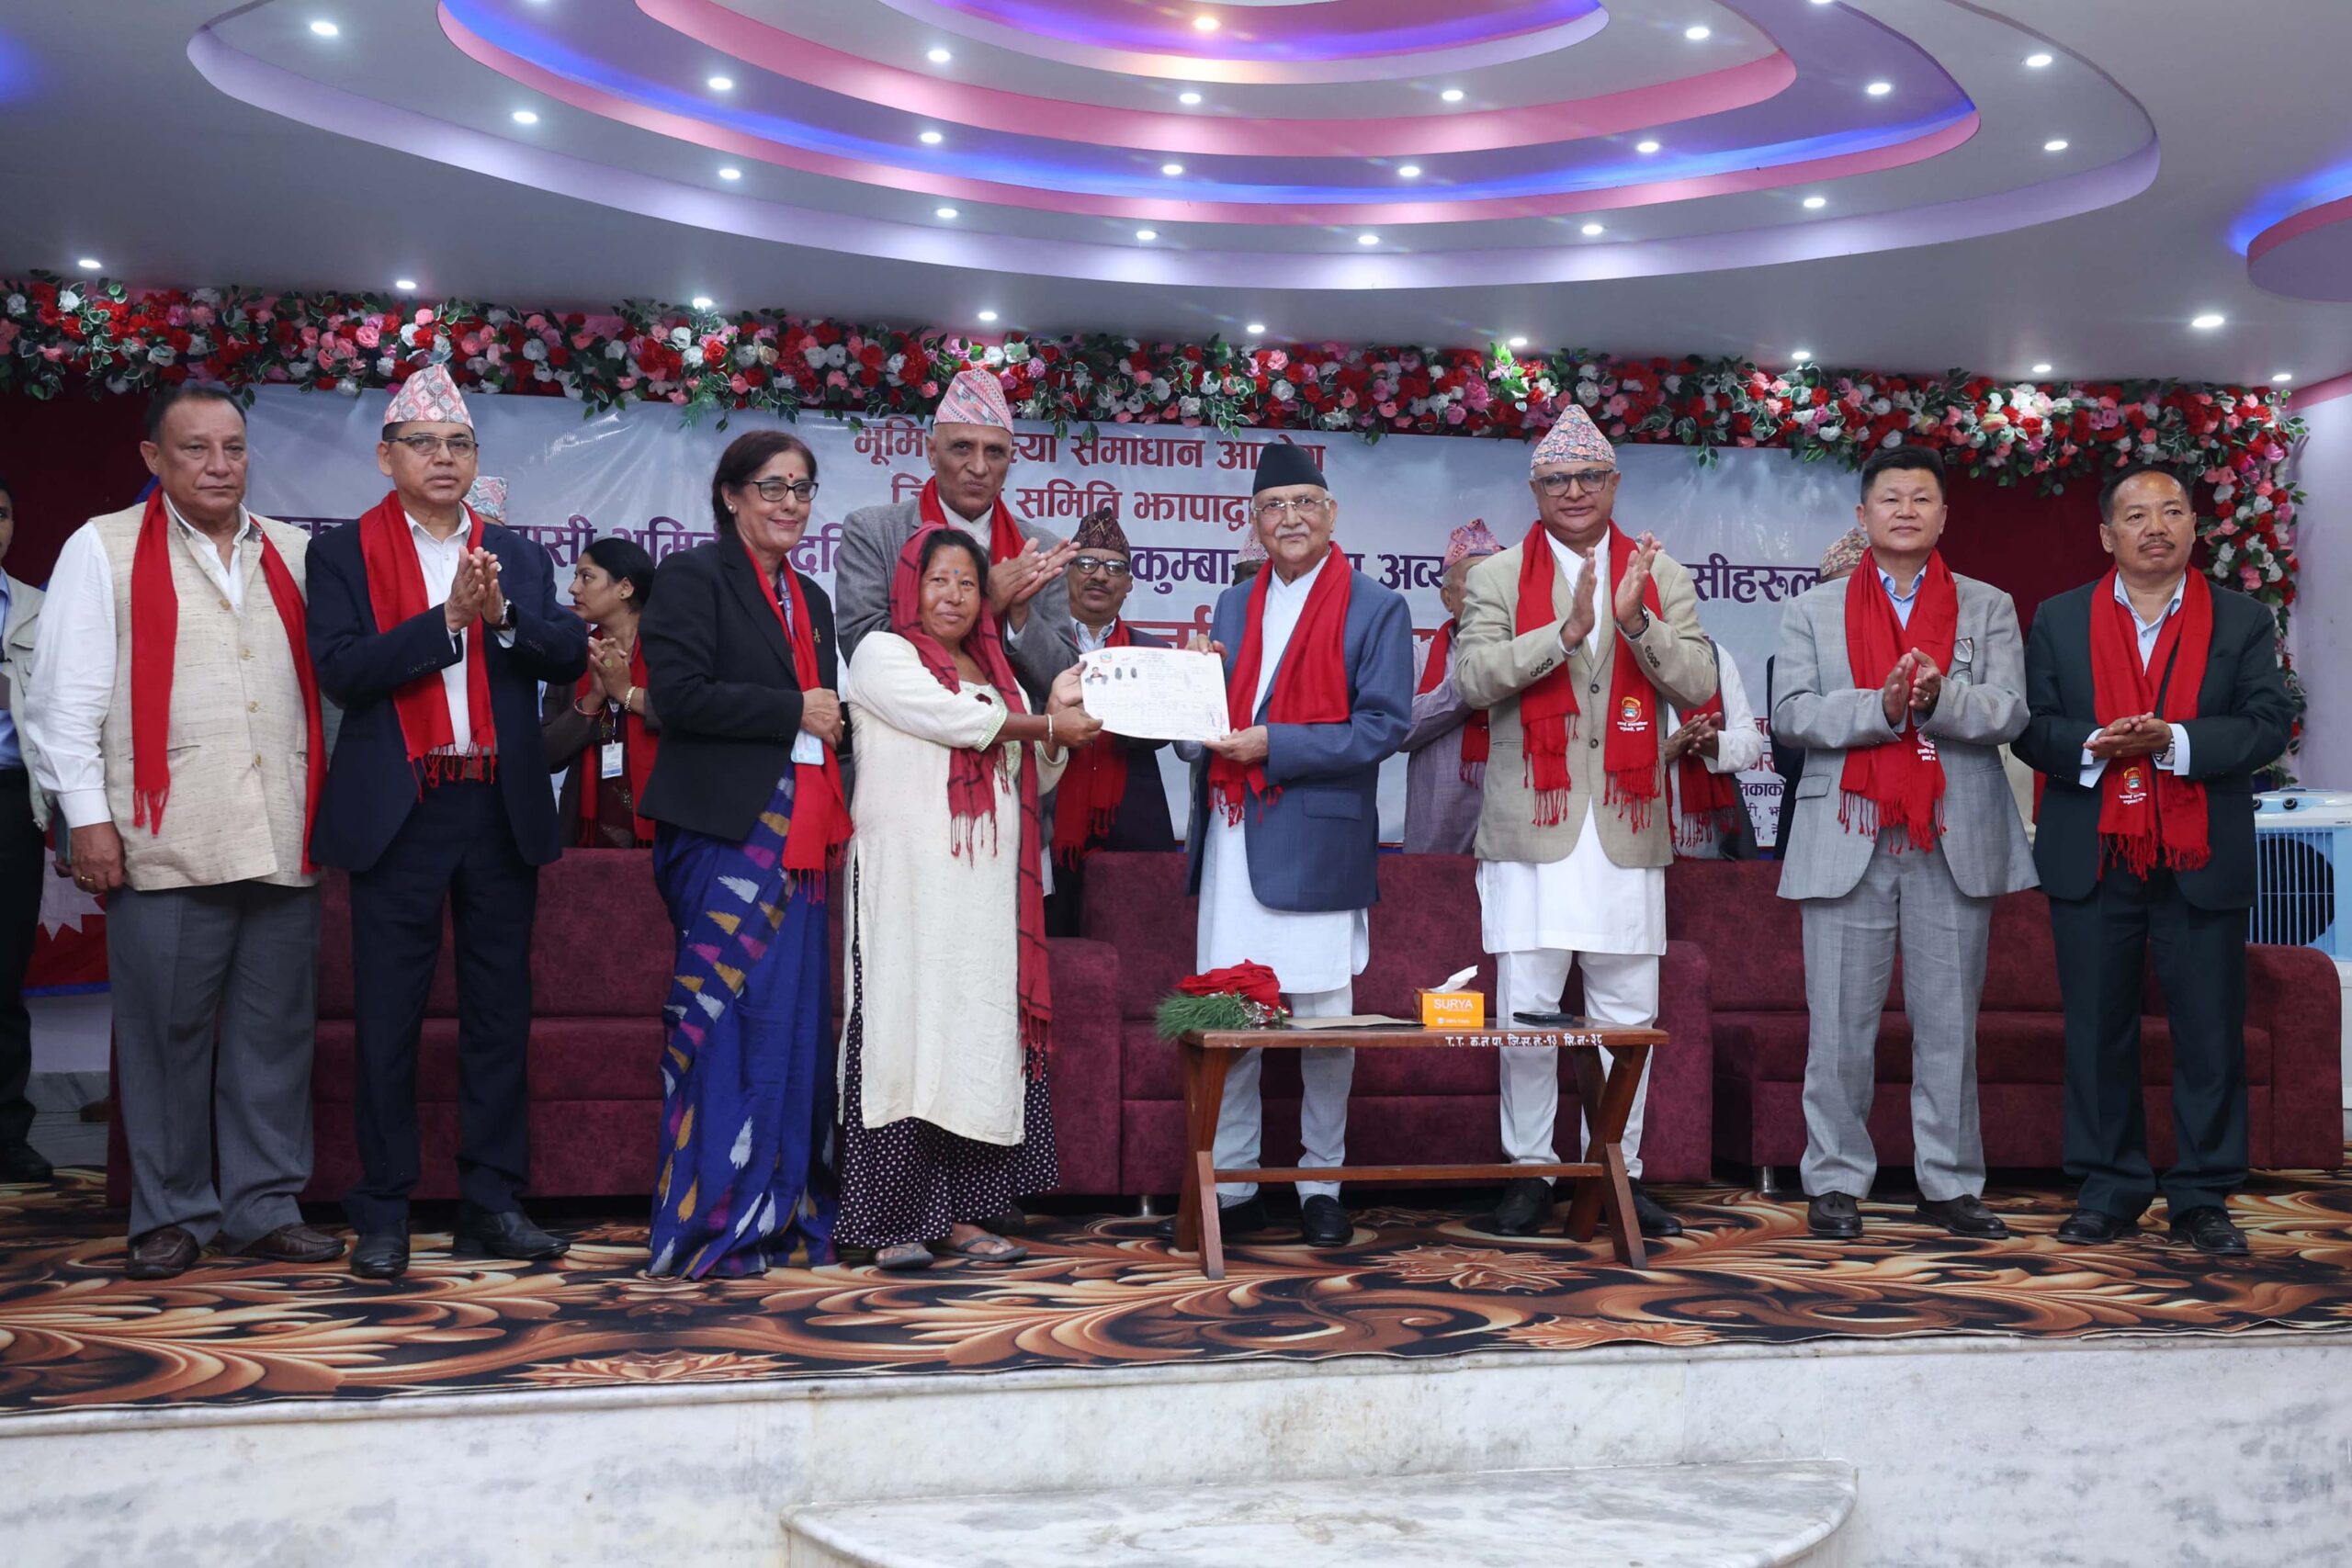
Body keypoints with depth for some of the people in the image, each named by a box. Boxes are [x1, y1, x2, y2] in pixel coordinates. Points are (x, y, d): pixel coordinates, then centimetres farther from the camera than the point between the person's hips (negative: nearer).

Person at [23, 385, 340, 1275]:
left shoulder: (291, 553, 15)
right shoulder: (103, 550, 4)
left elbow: (324, 680, 17)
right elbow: (67, 696, 0)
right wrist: (87, 815, -6)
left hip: (282, 840, 3)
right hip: (164, 843, -3)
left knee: (274, 1030, 6)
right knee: (167, 1032, 1)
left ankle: (264, 1209, 15)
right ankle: (173, 1216, 13)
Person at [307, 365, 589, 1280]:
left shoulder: (520, 559, 12)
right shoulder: (344, 554, 3)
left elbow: (570, 657, 0)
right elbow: (341, 670, -10)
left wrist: (502, 613, -16)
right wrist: (448, 617, -17)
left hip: (502, 809, 3)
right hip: (398, 810, -3)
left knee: (500, 1012, 7)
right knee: (388, 1017, 2)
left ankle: (492, 1204, 16)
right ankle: (383, 1212, 12)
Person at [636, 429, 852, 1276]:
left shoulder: (812, 599, 22)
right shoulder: (693, 577, -1)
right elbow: (679, 692, -13)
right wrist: (794, 711, -10)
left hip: (800, 833, 7)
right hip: (727, 825, -7)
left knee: (798, 1018, 6)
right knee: (730, 1011, -9)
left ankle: (786, 1210, 13)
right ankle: (712, 1219, -2)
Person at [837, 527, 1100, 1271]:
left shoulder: (993, 671, 21)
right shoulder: (883, 653, 2)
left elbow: (1032, 777, 21)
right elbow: (958, 721, -12)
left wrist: (1060, 717, 4)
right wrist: (1050, 722, -3)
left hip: (986, 888, 6)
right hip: (909, 881, -6)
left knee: (980, 1039, 3)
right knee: (907, 1036, -7)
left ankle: (960, 1214, 8)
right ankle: (891, 1220, -3)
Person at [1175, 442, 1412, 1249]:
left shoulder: (1375, 609, -1)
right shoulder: (1232, 607, 16)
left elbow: (1384, 726, -10)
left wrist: (1273, 746, -17)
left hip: (1317, 841, -5)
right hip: (1233, 836, 5)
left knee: (1323, 1017, 4)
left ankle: (1322, 1186, 16)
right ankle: (1232, 1187, 16)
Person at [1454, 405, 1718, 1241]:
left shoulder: (1660, 574, 12)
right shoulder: (1497, 576, 7)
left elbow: (1699, 684, 1)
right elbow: (1472, 677, -8)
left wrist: (1637, 621, -14)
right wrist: (1566, 632, -17)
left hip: (1625, 823, 2)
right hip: (1531, 822, -1)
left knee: (1627, 1015, 4)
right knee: (1525, 1011, -1)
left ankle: (1618, 1171, 16)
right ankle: (1529, 1172, 11)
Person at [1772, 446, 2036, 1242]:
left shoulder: (1989, 607, 13)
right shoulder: (1813, 610, 12)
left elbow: (2009, 710, 0)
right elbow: (1793, 713, -1)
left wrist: (1939, 697, -19)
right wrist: (1881, 707, -16)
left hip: (1955, 842, 1)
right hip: (1848, 839, 0)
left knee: (1949, 1020, 4)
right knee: (1841, 1022, 0)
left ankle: (1950, 1184, 12)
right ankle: (1837, 1181, 8)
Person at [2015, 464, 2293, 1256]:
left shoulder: (2244, 621, 7)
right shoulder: (2059, 620, 9)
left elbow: (2268, 724, -4)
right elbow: (2030, 725, 3)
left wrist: (2174, 740, -18)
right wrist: (2091, 745, -16)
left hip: (2202, 862, 0)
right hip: (2092, 858, 1)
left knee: (2210, 1034, 2)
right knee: (2098, 1032, 5)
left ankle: (2202, 1198, 12)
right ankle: (2109, 1191, 15)